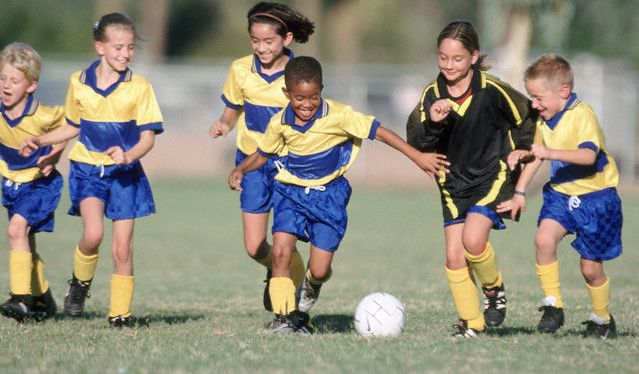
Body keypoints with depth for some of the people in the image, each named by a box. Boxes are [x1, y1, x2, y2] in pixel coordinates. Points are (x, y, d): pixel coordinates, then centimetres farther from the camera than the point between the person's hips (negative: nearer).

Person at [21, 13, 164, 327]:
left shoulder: (139, 87, -6)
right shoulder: (79, 83, 2)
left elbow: (147, 137, -6)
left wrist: (128, 156, -25)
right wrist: (40, 141, 7)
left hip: (124, 173, -1)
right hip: (88, 168, 1)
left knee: (122, 249, -1)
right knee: (93, 233, -22)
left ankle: (120, 314, 9)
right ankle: (79, 283, 5)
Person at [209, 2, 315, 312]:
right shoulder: (241, 70, -2)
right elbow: (233, 111, 11)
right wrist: (223, 125, -12)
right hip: (252, 161, 3)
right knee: (255, 248, -1)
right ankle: (275, 271, 34)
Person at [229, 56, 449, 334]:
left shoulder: (338, 115, -17)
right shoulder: (280, 123, -5)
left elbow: (379, 132, -16)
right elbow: (263, 154, 14)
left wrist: (418, 157, -19)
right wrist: (241, 169, -3)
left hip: (329, 194, -2)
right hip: (291, 191, 2)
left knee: (320, 270, -6)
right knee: (280, 252, -19)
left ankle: (312, 285, 32)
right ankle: (285, 316, -7)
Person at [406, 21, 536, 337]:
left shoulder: (492, 91, -13)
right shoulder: (432, 95, -4)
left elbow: (524, 119, 3)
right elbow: (415, 141, -10)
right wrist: (432, 122, -27)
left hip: (492, 177, -4)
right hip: (454, 183, 4)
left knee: (472, 239, -24)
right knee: (454, 257, 0)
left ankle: (494, 289, 5)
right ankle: (471, 323, 13)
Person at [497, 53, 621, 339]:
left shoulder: (582, 115, -20)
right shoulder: (544, 120, 5)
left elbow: (588, 155, -35)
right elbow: (537, 156, 19)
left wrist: (550, 152, -44)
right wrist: (519, 192, 13)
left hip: (596, 197, -6)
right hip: (561, 193, 6)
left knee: (590, 267, 2)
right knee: (544, 238, -22)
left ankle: (602, 320, 26)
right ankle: (553, 306, -12)